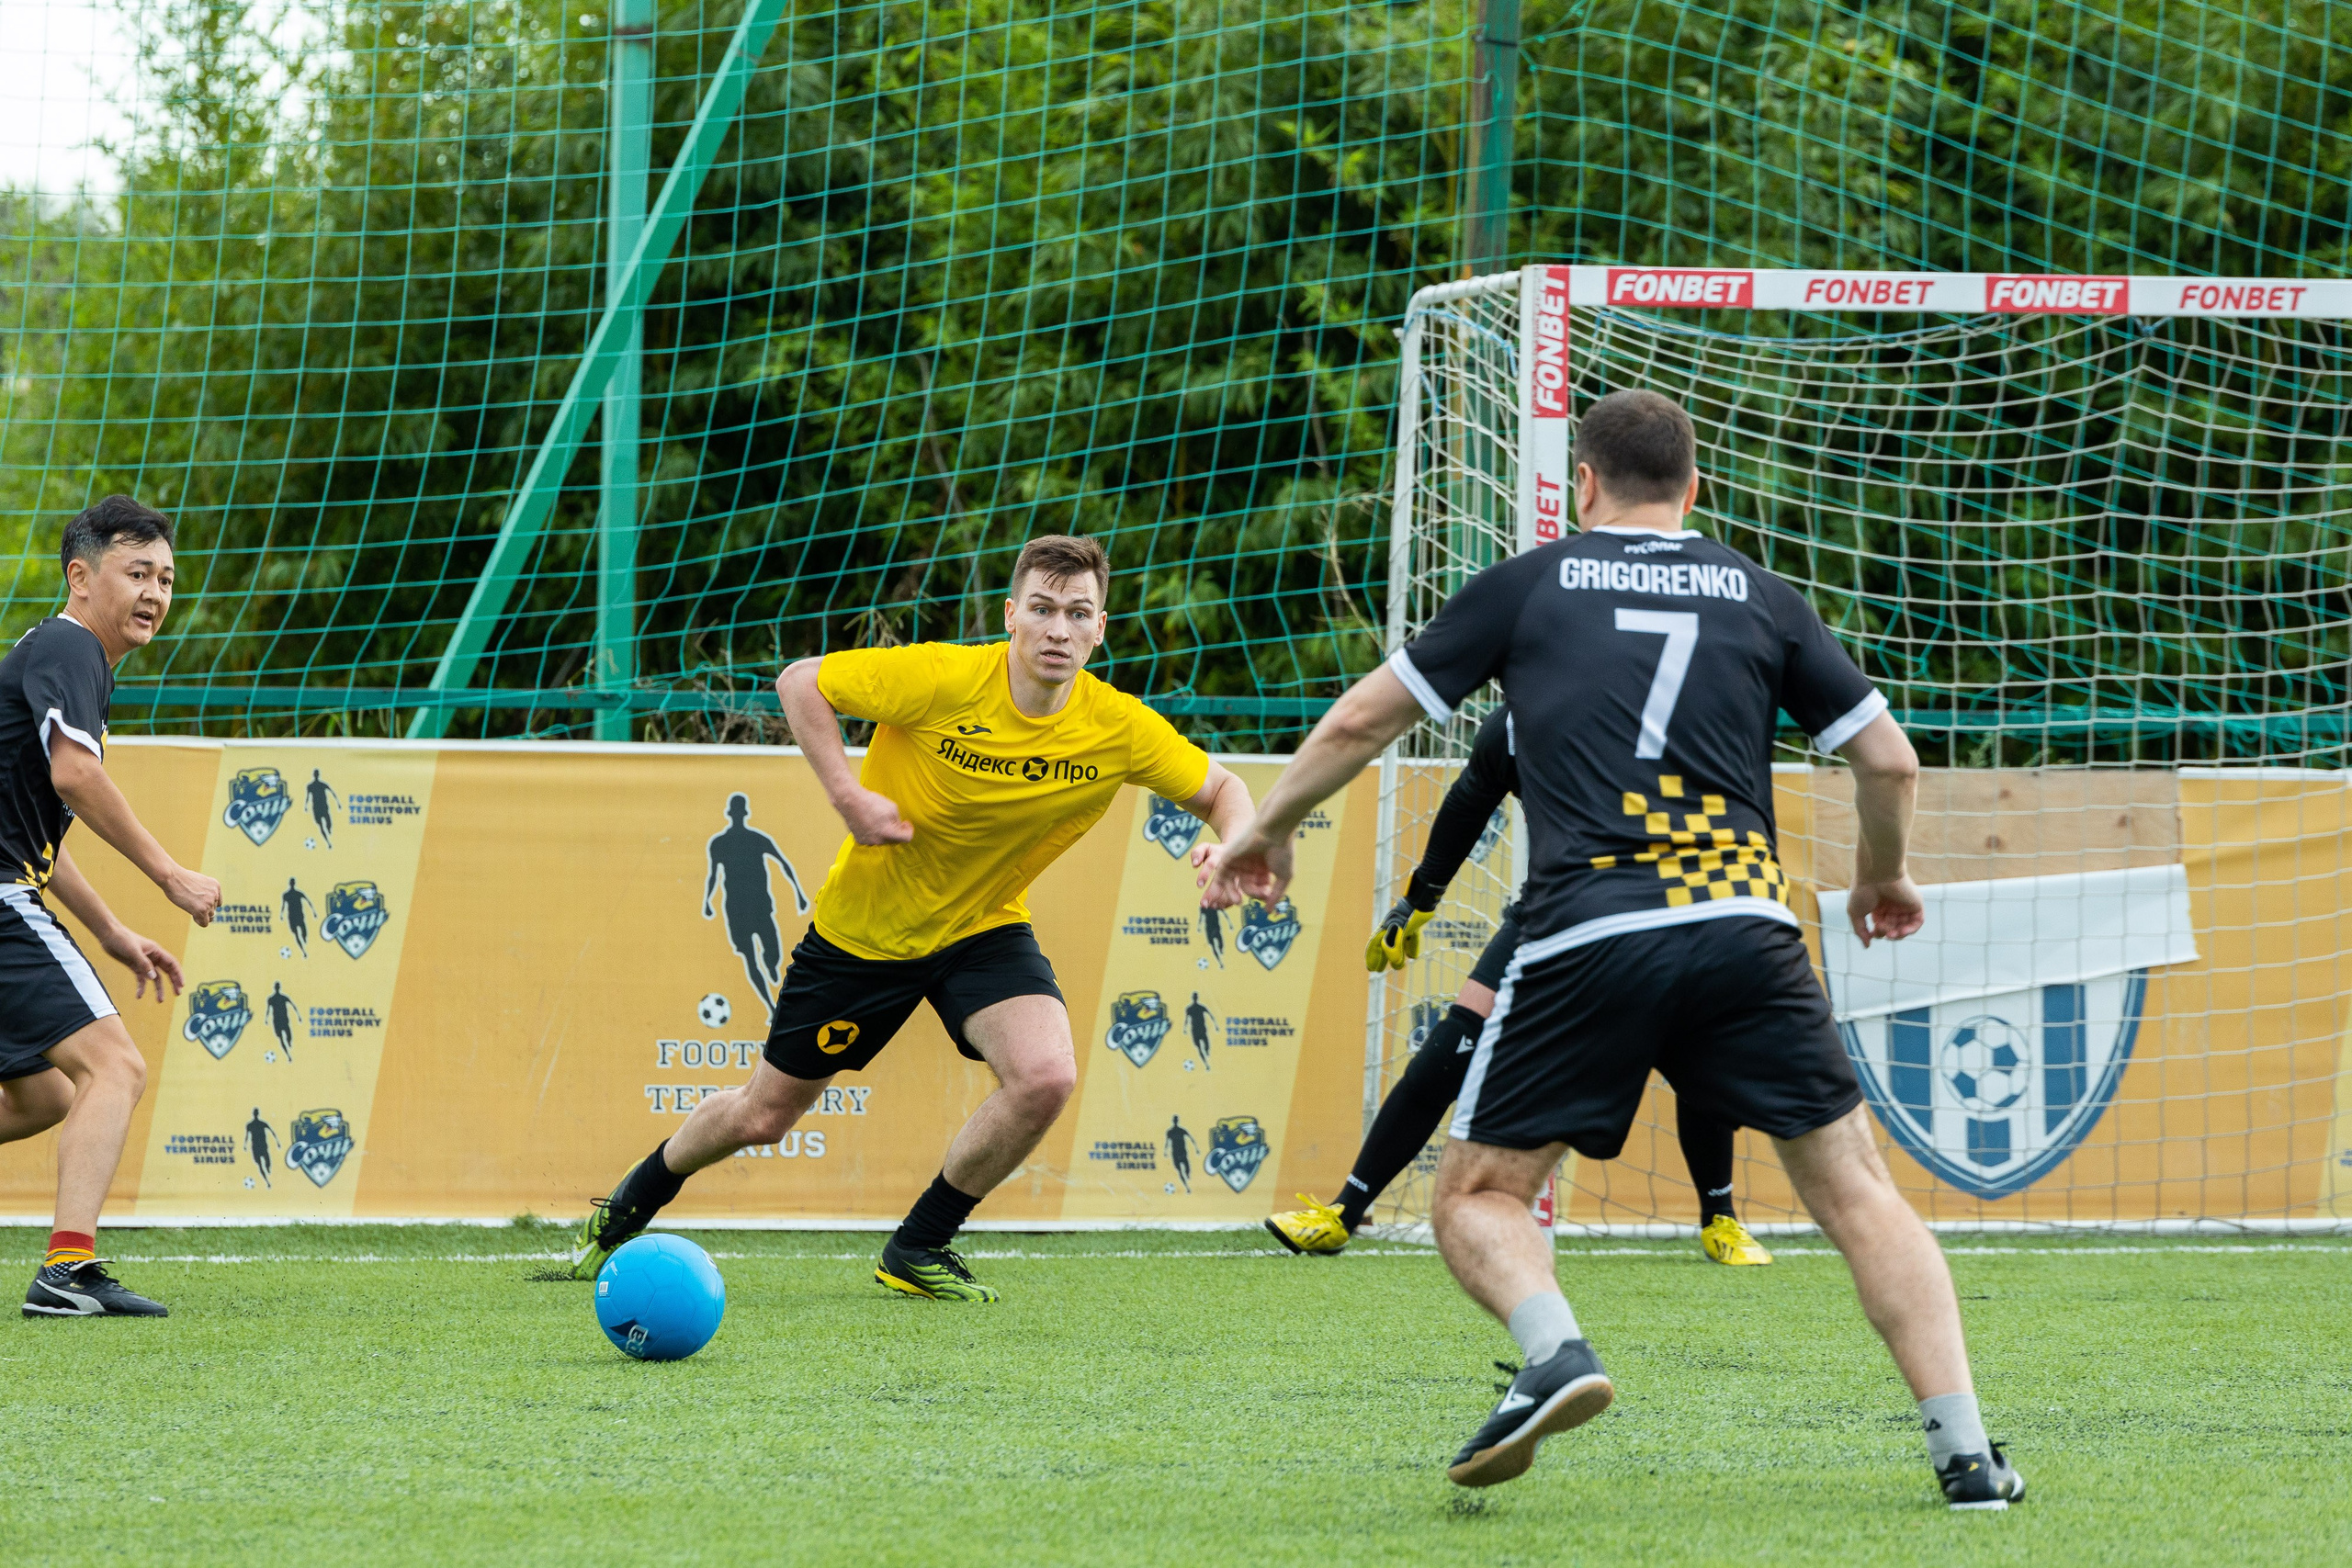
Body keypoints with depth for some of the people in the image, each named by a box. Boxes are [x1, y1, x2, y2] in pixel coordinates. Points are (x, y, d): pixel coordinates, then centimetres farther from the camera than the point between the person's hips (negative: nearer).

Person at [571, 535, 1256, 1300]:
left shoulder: (1121, 730, -19)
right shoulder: (941, 679, -27)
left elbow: (1222, 791, -5)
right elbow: (800, 682, -16)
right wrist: (849, 797, -25)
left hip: (985, 928, 2)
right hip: (864, 924, -2)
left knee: (1045, 1076, -26)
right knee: (762, 1114, 8)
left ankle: (918, 1249, -2)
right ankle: (626, 1211, 40)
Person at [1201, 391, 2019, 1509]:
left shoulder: (1529, 585, 13)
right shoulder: (1759, 597, 16)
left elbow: (1363, 719, 15)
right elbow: (1888, 759, 17)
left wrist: (1268, 829, 30)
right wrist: (1880, 877, 37)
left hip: (1582, 938, -1)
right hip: (1743, 925, 1)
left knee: (1477, 1199, 10)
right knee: (1854, 1189, 8)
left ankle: (1555, 1350, -20)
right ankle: (1964, 1452, -4)